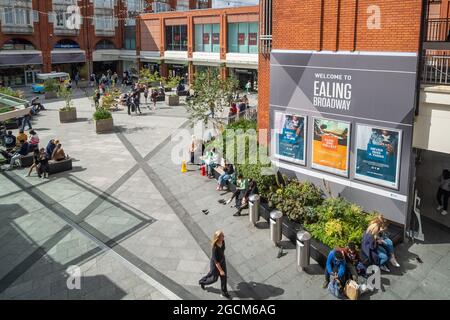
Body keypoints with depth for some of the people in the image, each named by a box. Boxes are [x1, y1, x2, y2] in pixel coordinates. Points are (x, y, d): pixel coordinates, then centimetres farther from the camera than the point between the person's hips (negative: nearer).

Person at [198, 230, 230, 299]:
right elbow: (216, 261, -31)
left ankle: (224, 292, 41)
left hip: (222, 261, 6)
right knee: (214, 278, 19)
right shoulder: (215, 248, -40)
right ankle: (202, 281, 48)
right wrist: (220, 270, -24)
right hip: (215, 264, -6)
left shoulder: (223, 241, -18)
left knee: (224, 277, 19)